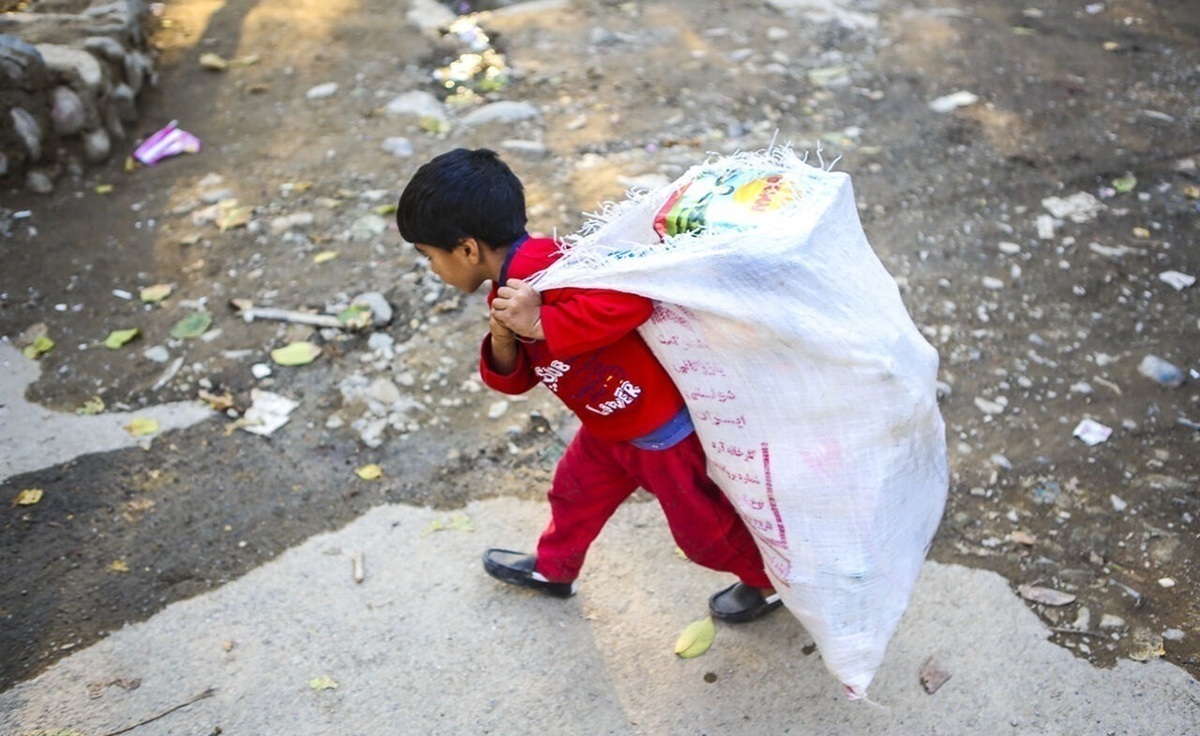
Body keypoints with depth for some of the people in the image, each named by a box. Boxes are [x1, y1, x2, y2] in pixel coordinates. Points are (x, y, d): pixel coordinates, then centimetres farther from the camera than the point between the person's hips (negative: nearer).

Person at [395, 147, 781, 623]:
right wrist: (503, 339, -18)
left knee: (702, 528, 13)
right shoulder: (508, 290, 1)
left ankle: (769, 579, 41)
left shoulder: (540, 267, -31)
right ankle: (554, 569, 56)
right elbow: (514, 381, 2)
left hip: (665, 426, -9)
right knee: (575, 491, 28)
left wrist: (541, 325, -37)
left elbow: (628, 301, -42)